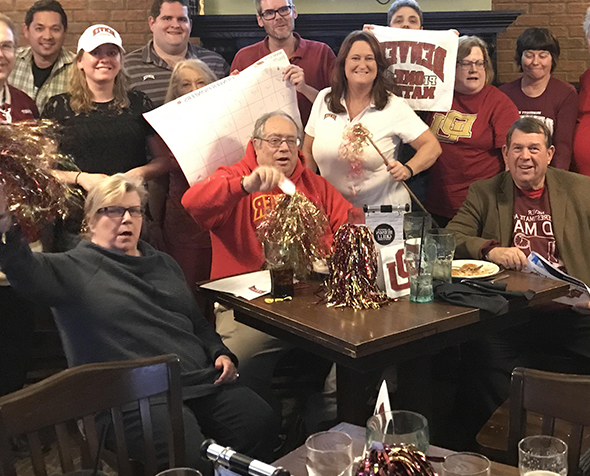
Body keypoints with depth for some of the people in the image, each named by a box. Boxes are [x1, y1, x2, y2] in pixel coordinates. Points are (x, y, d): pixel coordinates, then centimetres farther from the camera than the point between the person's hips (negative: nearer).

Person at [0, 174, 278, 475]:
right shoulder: (75, 267, 4)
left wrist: (220, 353, 10)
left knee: (260, 423, -16)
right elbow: (27, 273, -19)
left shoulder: (163, 263, 24)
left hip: (200, 381, 6)